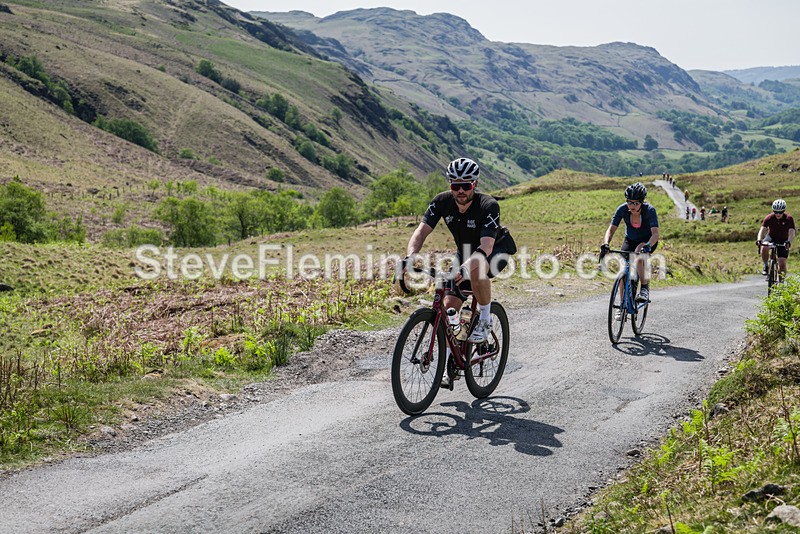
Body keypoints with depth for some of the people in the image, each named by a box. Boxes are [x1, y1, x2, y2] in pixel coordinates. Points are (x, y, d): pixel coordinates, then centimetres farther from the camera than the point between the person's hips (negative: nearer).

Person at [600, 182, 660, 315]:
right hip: (630, 240, 3)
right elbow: (611, 229, -25)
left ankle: (645, 288, -20)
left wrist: (647, 246, -55)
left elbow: (655, 233, -37)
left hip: (648, 241, -3)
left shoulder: (649, 210, -28)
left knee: (639, 255, -36)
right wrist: (605, 244, -43)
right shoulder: (623, 209, -22)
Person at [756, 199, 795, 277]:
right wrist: (759, 240, -48)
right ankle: (766, 266, -11)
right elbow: (762, 229, -29)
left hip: (783, 241, 0)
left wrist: (789, 242, -51)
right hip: (771, 237, 0)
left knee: (782, 263, -12)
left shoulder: (789, 218, -20)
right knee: (764, 247, -34)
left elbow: (792, 232, -30)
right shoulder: (769, 218, -19)